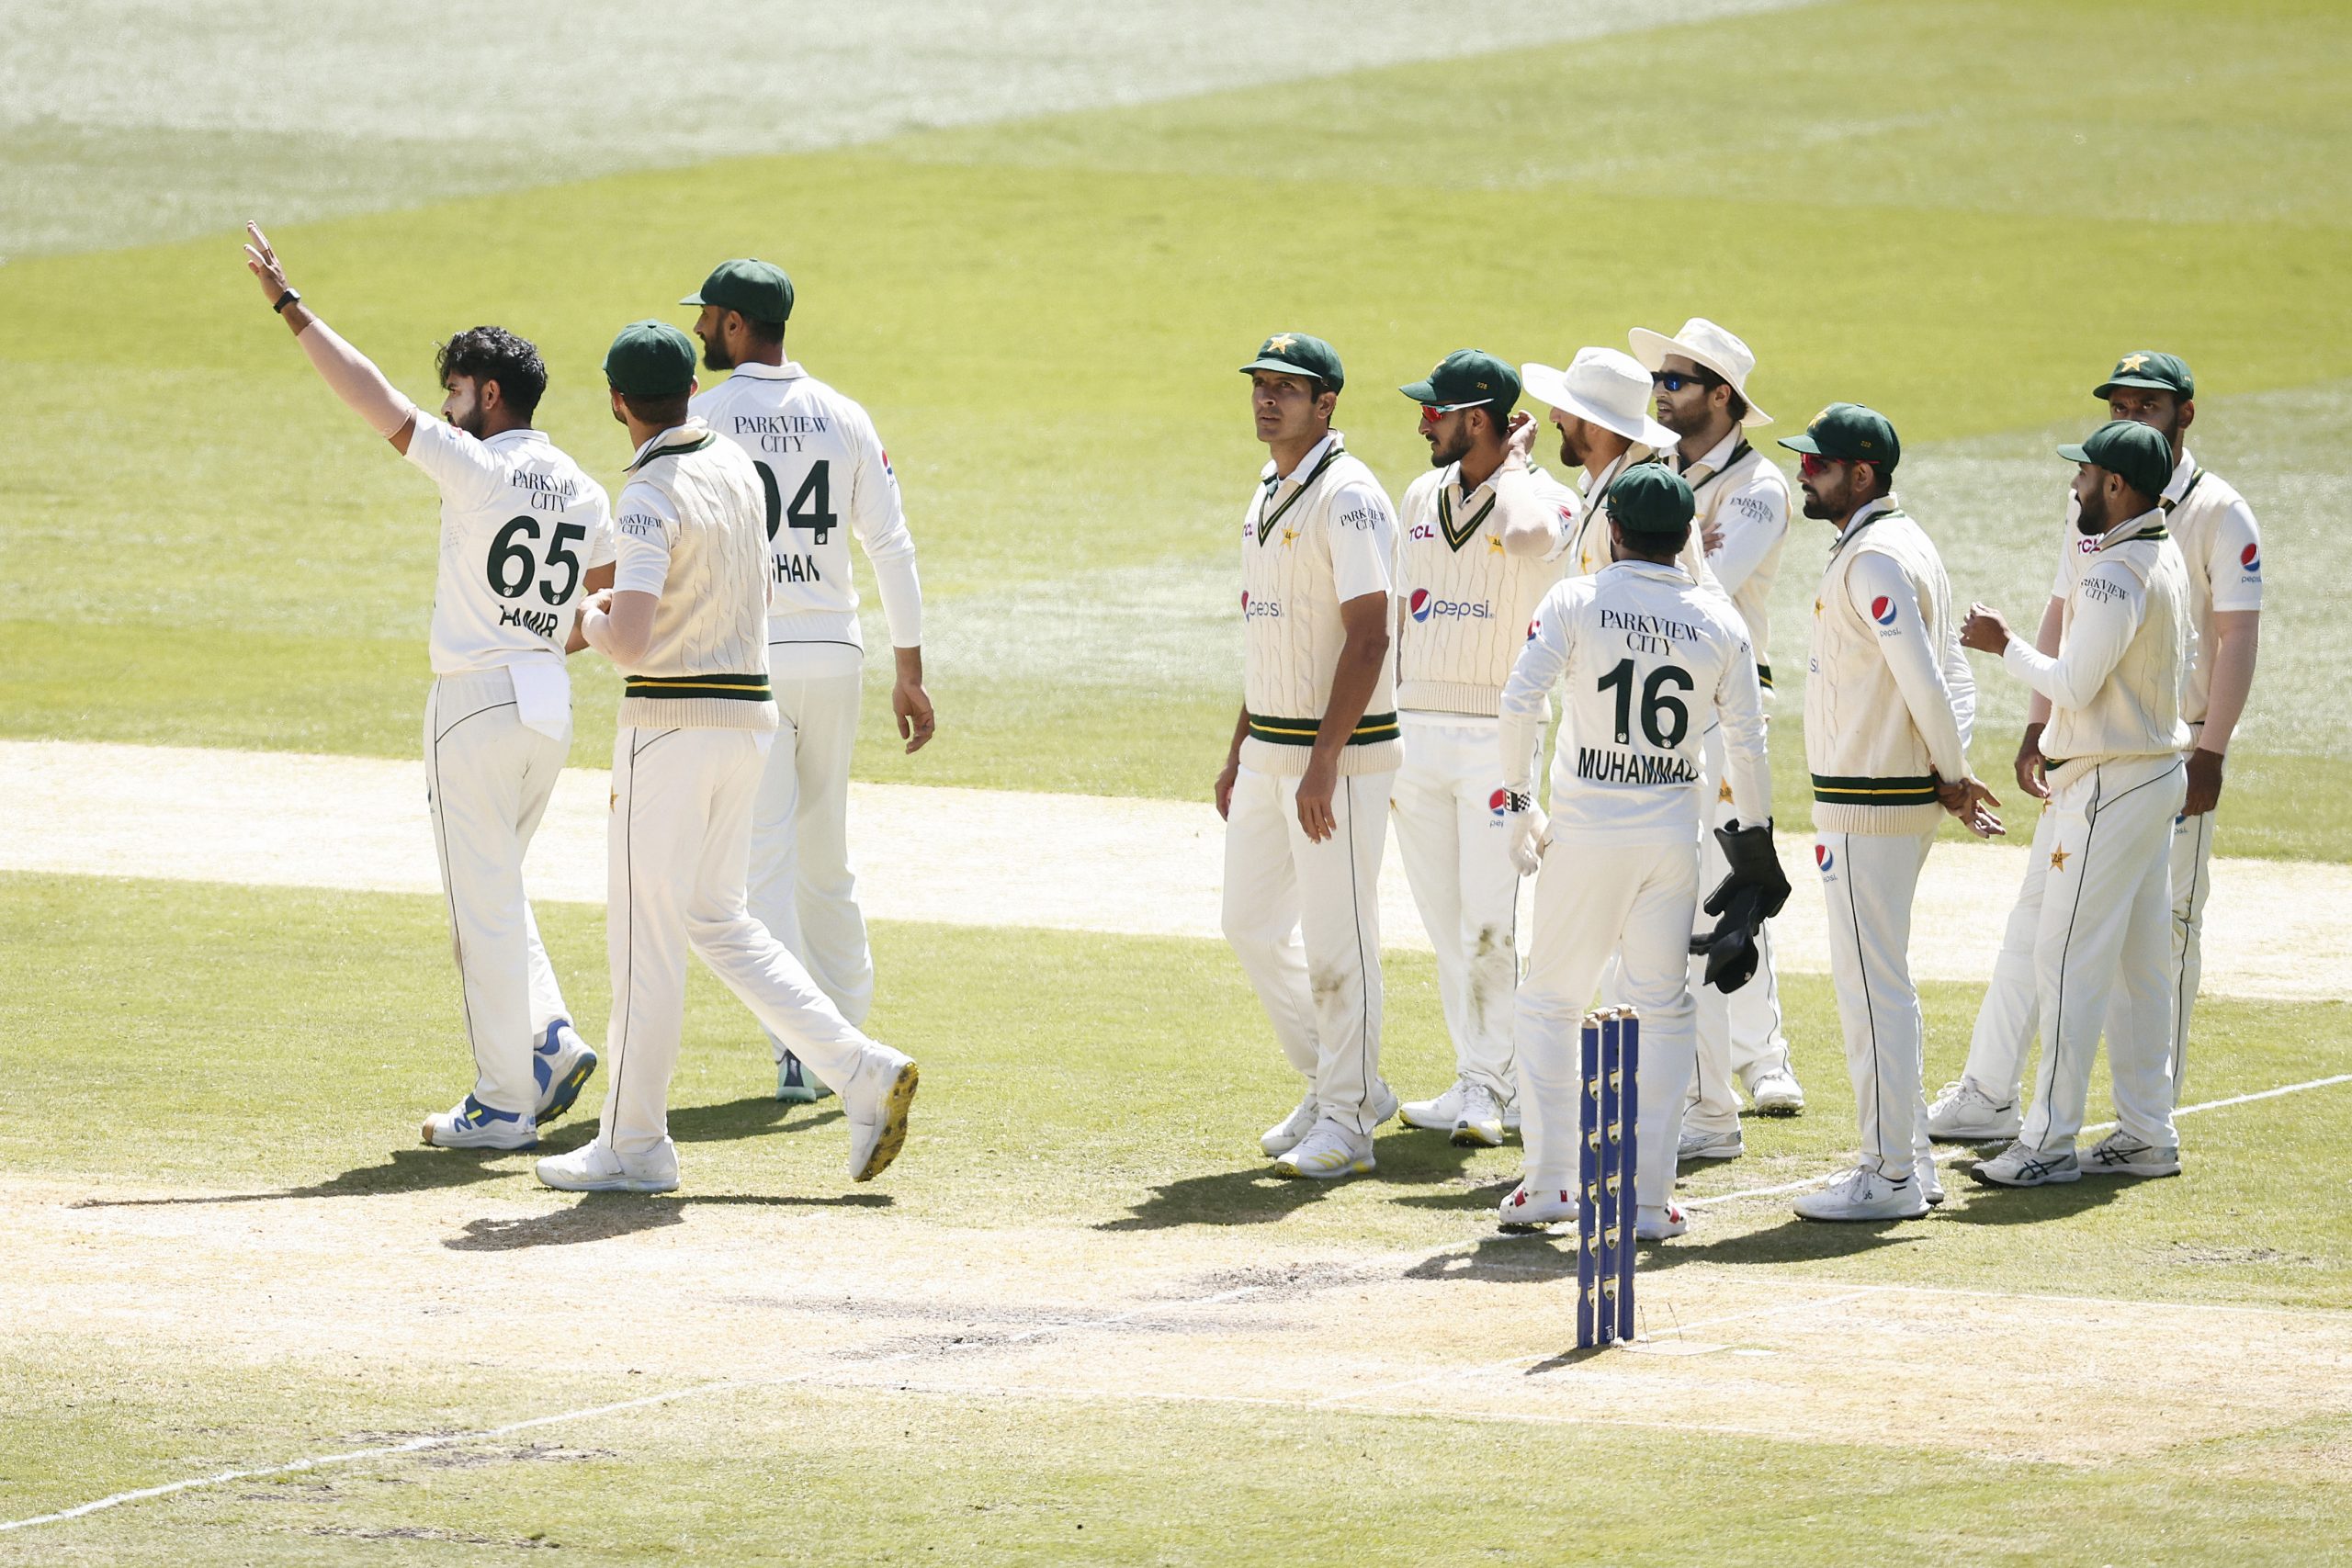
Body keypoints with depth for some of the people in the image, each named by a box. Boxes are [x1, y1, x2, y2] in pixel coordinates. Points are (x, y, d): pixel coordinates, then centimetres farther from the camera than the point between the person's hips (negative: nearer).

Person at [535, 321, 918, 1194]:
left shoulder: (650, 498, -17)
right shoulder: (737, 469, 9)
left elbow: (631, 641, -26)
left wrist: (593, 623, -4)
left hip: (672, 721, -8)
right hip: (750, 712, 8)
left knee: (646, 932, 1)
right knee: (717, 922, 16)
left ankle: (634, 1146, 7)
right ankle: (862, 1073, 4)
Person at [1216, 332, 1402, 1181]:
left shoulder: (1347, 498, -15)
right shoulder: (1267, 497, 14)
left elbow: (1367, 636, -21)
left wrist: (1324, 761, -25)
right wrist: (1239, 752, 20)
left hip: (1340, 751, -10)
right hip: (1268, 747, 10)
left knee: (1337, 936, -5)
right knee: (1253, 923, 13)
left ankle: (1345, 1124, 2)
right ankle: (1335, 1087, 25)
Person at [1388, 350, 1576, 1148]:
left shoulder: (1550, 503, -8)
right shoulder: (1421, 499, 12)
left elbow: (1522, 533, -35)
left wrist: (1513, 458, -16)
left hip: (1500, 737, -6)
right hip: (1418, 735, 6)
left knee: (1489, 923, -9)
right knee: (1445, 926, 8)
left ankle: (1485, 1088, -1)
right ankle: (1483, 1084, 15)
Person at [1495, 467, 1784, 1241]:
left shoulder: (1576, 601, -4)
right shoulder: (1719, 621, 2)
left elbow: (1520, 702, -12)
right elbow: (1746, 740, 3)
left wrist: (1518, 804, -3)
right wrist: (1756, 839, 13)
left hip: (1583, 833, -2)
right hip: (1672, 837, 2)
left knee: (1549, 1001, 11)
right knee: (1662, 1010, 8)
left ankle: (1548, 1180, 5)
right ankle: (1646, 1199, 4)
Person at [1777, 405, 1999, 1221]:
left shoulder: (1874, 560, -18)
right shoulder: (1905, 543, 14)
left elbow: (1925, 680, -23)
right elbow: (1953, 676, 16)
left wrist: (1954, 776, -10)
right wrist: (1949, 774, 5)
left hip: (1868, 807, -10)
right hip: (1904, 801, 10)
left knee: (1872, 985, -6)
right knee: (1881, 981, 17)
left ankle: (1889, 1178, -3)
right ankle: (1907, 1161, 23)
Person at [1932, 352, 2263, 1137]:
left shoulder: (2218, 514, -6)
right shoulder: (2091, 503, 12)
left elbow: (2238, 639, -11)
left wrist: (2211, 753, -17)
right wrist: (2038, 727, 10)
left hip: (2172, 747, -6)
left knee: (2166, 928, -1)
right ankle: (1989, 1096, 9)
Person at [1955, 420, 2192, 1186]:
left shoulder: (2115, 573, -21)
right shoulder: (2166, 556, 11)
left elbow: (2072, 684, -21)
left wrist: (2004, 646, -8)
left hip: (2110, 784, -10)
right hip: (2159, 771, 10)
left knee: (2069, 961, -6)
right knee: (2140, 964, 13)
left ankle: (2050, 1141, -4)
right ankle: (2148, 1134, 16)